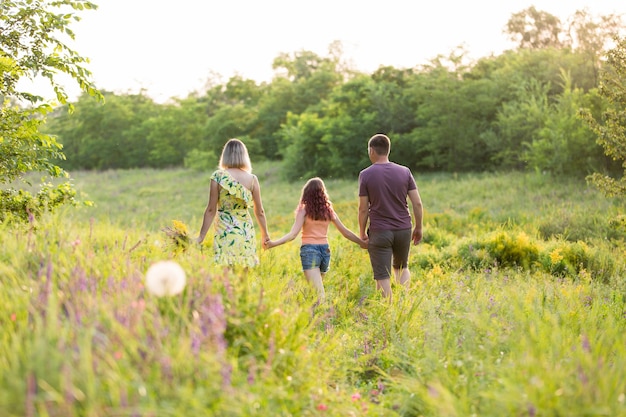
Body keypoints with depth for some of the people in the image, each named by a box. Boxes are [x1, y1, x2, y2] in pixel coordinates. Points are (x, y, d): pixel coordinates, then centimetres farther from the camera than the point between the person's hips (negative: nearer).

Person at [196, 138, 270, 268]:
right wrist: (265, 234, 20)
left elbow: (211, 210, -4)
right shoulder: (252, 179, 1)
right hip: (246, 233, 2)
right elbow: (259, 211, 7)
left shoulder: (218, 177, -4)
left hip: (225, 232, -2)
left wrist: (202, 236, 3)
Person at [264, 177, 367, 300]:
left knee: (319, 291, -12)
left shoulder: (304, 210, -4)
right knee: (318, 286, 19)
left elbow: (293, 234, -14)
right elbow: (345, 232, 11)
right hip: (325, 249, 4)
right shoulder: (328, 210, 7)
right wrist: (363, 243, 22)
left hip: (309, 250, -4)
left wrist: (273, 243, -19)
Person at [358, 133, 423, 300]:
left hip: (379, 232, -3)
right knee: (402, 267, 24)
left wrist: (362, 233, 6)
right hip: (403, 229, 3)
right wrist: (418, 228, 12)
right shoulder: (404, 172, 1)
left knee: (382, 277, 2)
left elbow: (363, 208, -6)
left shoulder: (365, 175, -6)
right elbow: (417, 203, 1)